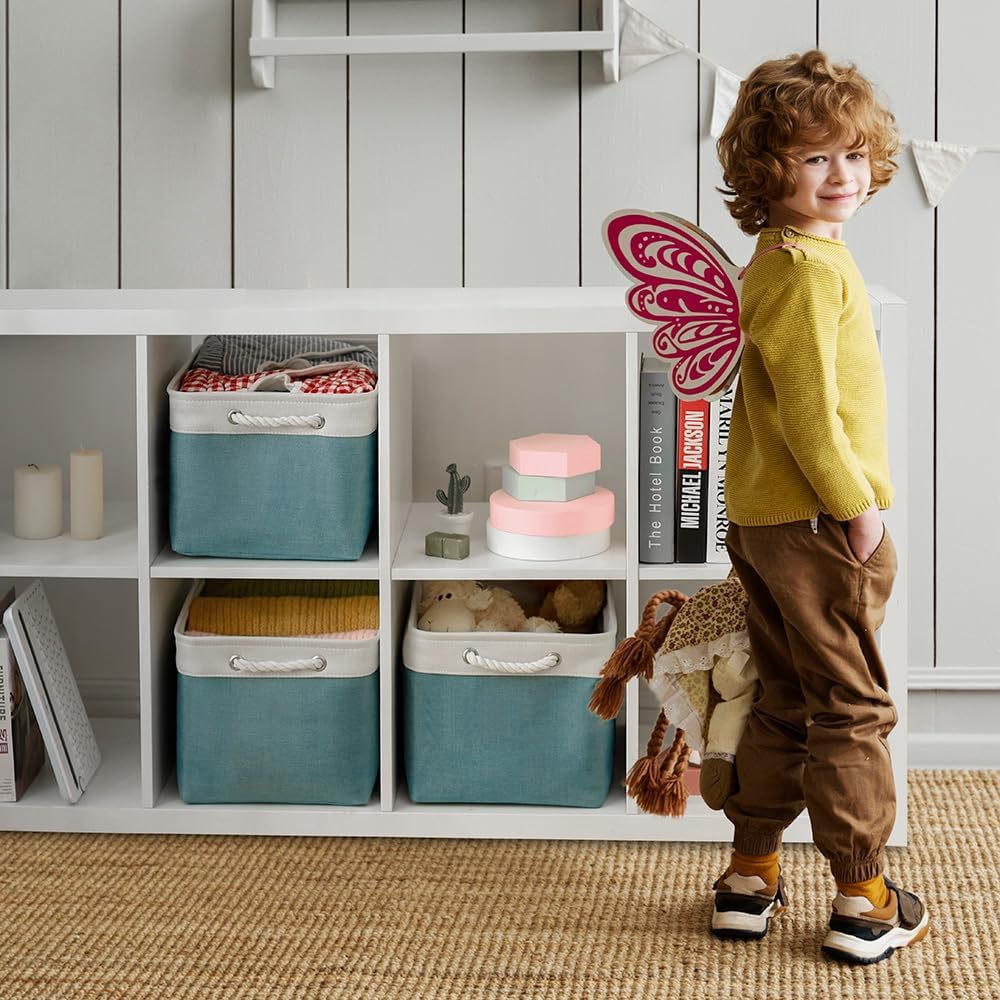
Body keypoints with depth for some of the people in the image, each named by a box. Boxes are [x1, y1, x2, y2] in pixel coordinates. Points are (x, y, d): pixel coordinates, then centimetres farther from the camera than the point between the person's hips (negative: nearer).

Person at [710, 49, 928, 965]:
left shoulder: (776, 260, 13)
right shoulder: (813, 268, -17)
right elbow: (808, 406, -23)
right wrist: (856, 503, -16)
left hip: (764, 520, 10)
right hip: (817, 522, -10)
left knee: (785, 706, 17)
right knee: (853, 709, 0)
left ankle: (750, 878, 24)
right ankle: (862, 901, 7)